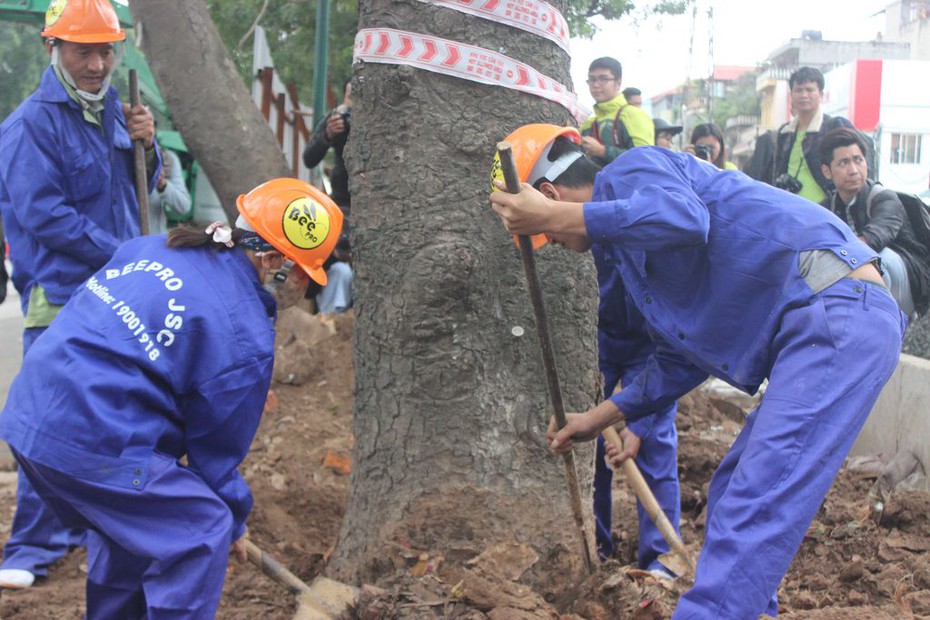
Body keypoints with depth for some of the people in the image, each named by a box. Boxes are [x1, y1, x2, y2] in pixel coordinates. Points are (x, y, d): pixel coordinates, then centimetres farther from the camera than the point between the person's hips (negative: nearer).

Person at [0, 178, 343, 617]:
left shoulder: (150, 248, 12)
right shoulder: (245, 339, -11)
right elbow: (217, 447, -2)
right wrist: (236, 524, 16)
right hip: (95, 444, -9)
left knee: (128, 519, 28)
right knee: (202, 531, 2)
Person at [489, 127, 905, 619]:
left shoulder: (628, 170, 0)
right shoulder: (629, 247, 28)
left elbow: (682, 216, -25)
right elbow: (681, 358, 31)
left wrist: (552, 215, -18)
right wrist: (601, 416, 34)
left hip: (840, 310, -11)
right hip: (820, 326, 11)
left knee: (750, 514, -18)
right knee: (732, 496, 17)